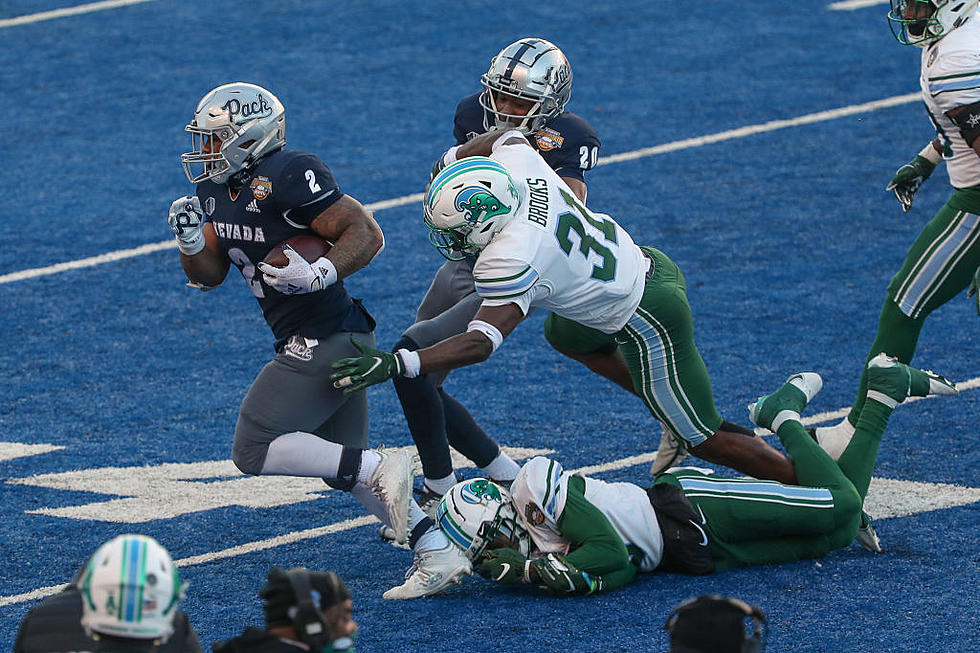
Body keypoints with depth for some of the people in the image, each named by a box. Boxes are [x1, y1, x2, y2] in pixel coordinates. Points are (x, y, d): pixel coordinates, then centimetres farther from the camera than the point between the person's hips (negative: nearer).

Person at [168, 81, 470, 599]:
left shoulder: (287, 178, -19)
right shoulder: (216, 191, 9)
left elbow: (367, 234, -18)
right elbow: (209, 275, 13)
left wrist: (319, 274, -32)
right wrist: (190, 243, -7)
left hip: (325, 341, -10)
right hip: (322, 343, 10)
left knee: (255, 450, -12)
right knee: (341, 469, 15)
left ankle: (380, 468, -11)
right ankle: (438, 554, 16)